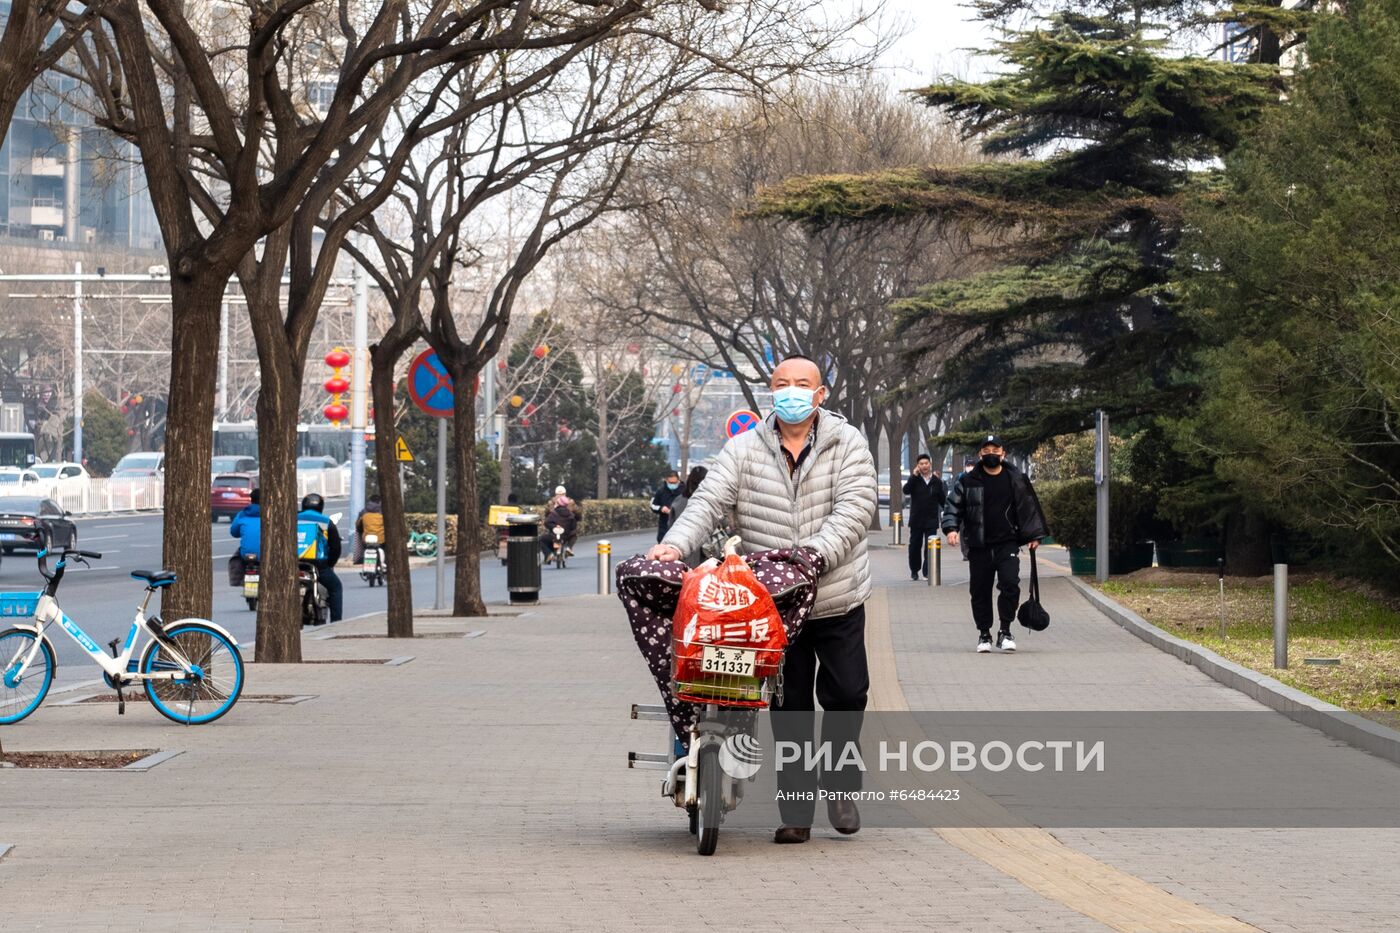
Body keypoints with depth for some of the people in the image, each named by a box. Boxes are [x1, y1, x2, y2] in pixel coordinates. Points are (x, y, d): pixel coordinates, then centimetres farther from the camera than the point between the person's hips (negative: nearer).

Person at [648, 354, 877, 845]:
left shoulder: (847, 443, -1)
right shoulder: (745, 448, 3)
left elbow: (856, 506, -13)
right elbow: (710, 500, -7)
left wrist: (818, 552, -28)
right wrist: (675, 543, -26)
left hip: (838, 601, 0)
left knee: (847, 694, 4)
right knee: (790, 707, 3)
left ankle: (839, 784, 28)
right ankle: (796, 811, 9)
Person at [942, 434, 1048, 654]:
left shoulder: (1016, 480, 6)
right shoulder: (968, 481, 3)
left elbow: (1029, 507, 14)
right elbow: (953, 506, 6)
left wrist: (1034, 535, 10)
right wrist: (951, 528, -11)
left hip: (1007, 543, -1)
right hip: (978, 547, 1)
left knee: (1010, 583, -17)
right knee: (980, 591, 4)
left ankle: (1005, 632, -5)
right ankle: (984, 634, 18)